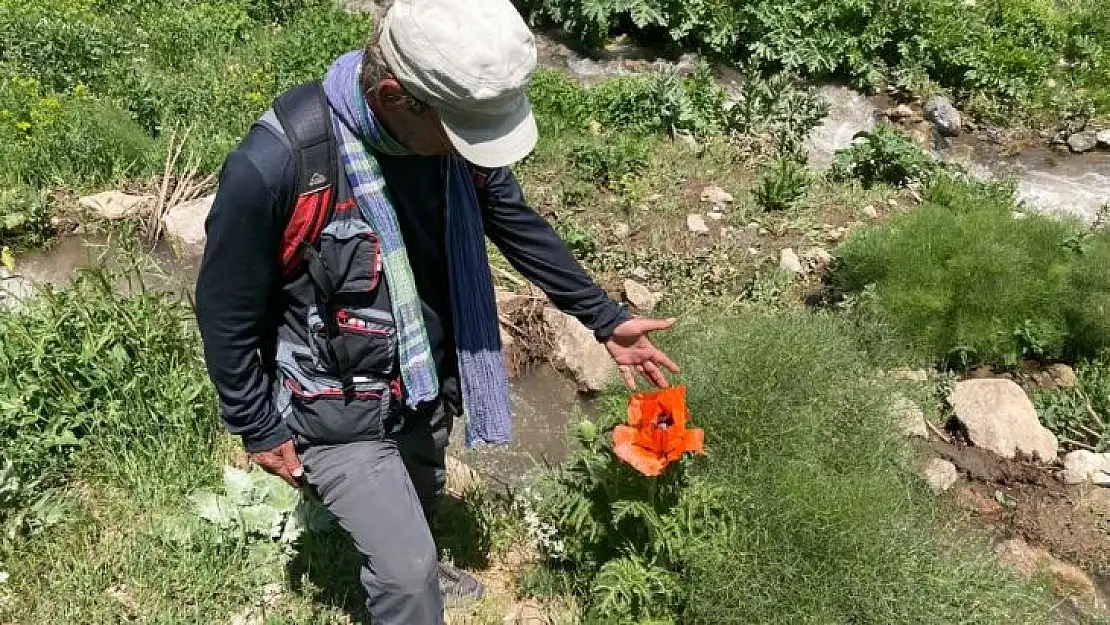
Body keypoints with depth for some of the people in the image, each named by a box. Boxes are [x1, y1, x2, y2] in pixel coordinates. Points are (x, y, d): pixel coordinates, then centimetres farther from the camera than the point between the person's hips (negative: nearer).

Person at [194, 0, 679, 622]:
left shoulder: (455, 131, -17)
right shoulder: (276, 166, -34)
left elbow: (521, 228, 0)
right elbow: (227, 311, -19)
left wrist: (606, 319, 3)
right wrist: (258, 428, -8)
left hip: (427, 386, 6)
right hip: (338, 412, -5)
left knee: (420, 508, 31)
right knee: (407, 574, 0)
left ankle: (411, 573, 62)